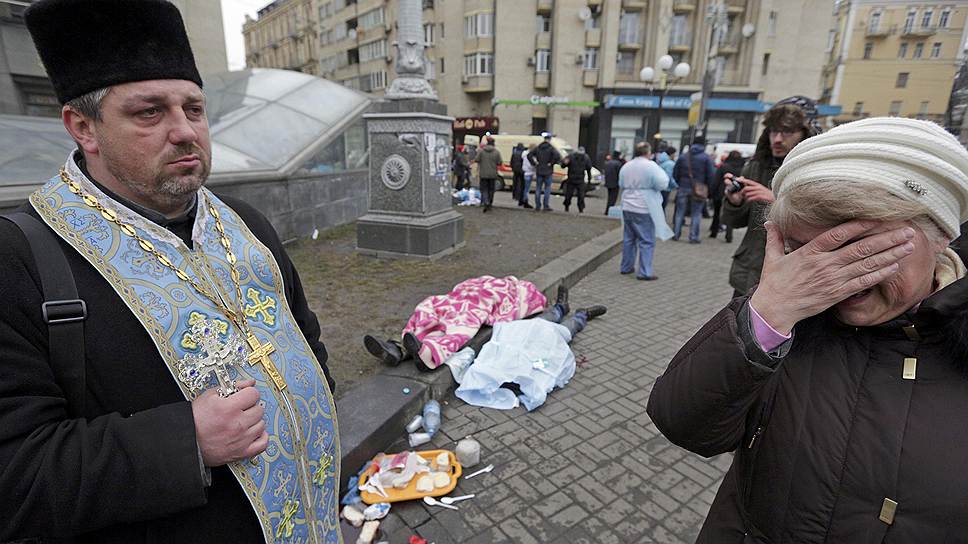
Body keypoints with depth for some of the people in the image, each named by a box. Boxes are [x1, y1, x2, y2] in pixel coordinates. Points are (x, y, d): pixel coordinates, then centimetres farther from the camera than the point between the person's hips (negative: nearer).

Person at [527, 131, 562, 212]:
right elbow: (557, 156, -22)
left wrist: (534, 163, 4)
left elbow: (529, 155, 3)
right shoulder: (551, 148, -8)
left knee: (538, 188, 8)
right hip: (548, 172, -4)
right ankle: (546, 206, 3)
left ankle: (537, 206, 8)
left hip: (539, 171, 4)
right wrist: (552, 163, -10)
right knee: (547, 188, 4)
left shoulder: (538, 147, 6)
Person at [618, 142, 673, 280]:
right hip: (644, 209, -6)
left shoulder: (626, 166, 9)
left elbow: (621, 185, 20)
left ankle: (626, 267, 21)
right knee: (646, 241, -2)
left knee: (628, 238, 15)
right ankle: (645, 272, -2)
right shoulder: (651, 166, -11)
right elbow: (663, 184, -12)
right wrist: (661, 171, 4)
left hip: (627, 208, 7)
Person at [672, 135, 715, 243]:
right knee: (696, 214, 4)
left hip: (683, 188, 2)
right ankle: (693, 237, 5)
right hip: (698, 190, -2)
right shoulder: (706, 158, -5)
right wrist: (708, 189, 7)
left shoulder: (683, 156, 4)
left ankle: (676, 234, 11)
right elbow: (711, 175, -6)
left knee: (680, 212, 10)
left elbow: (675, 173, 7)